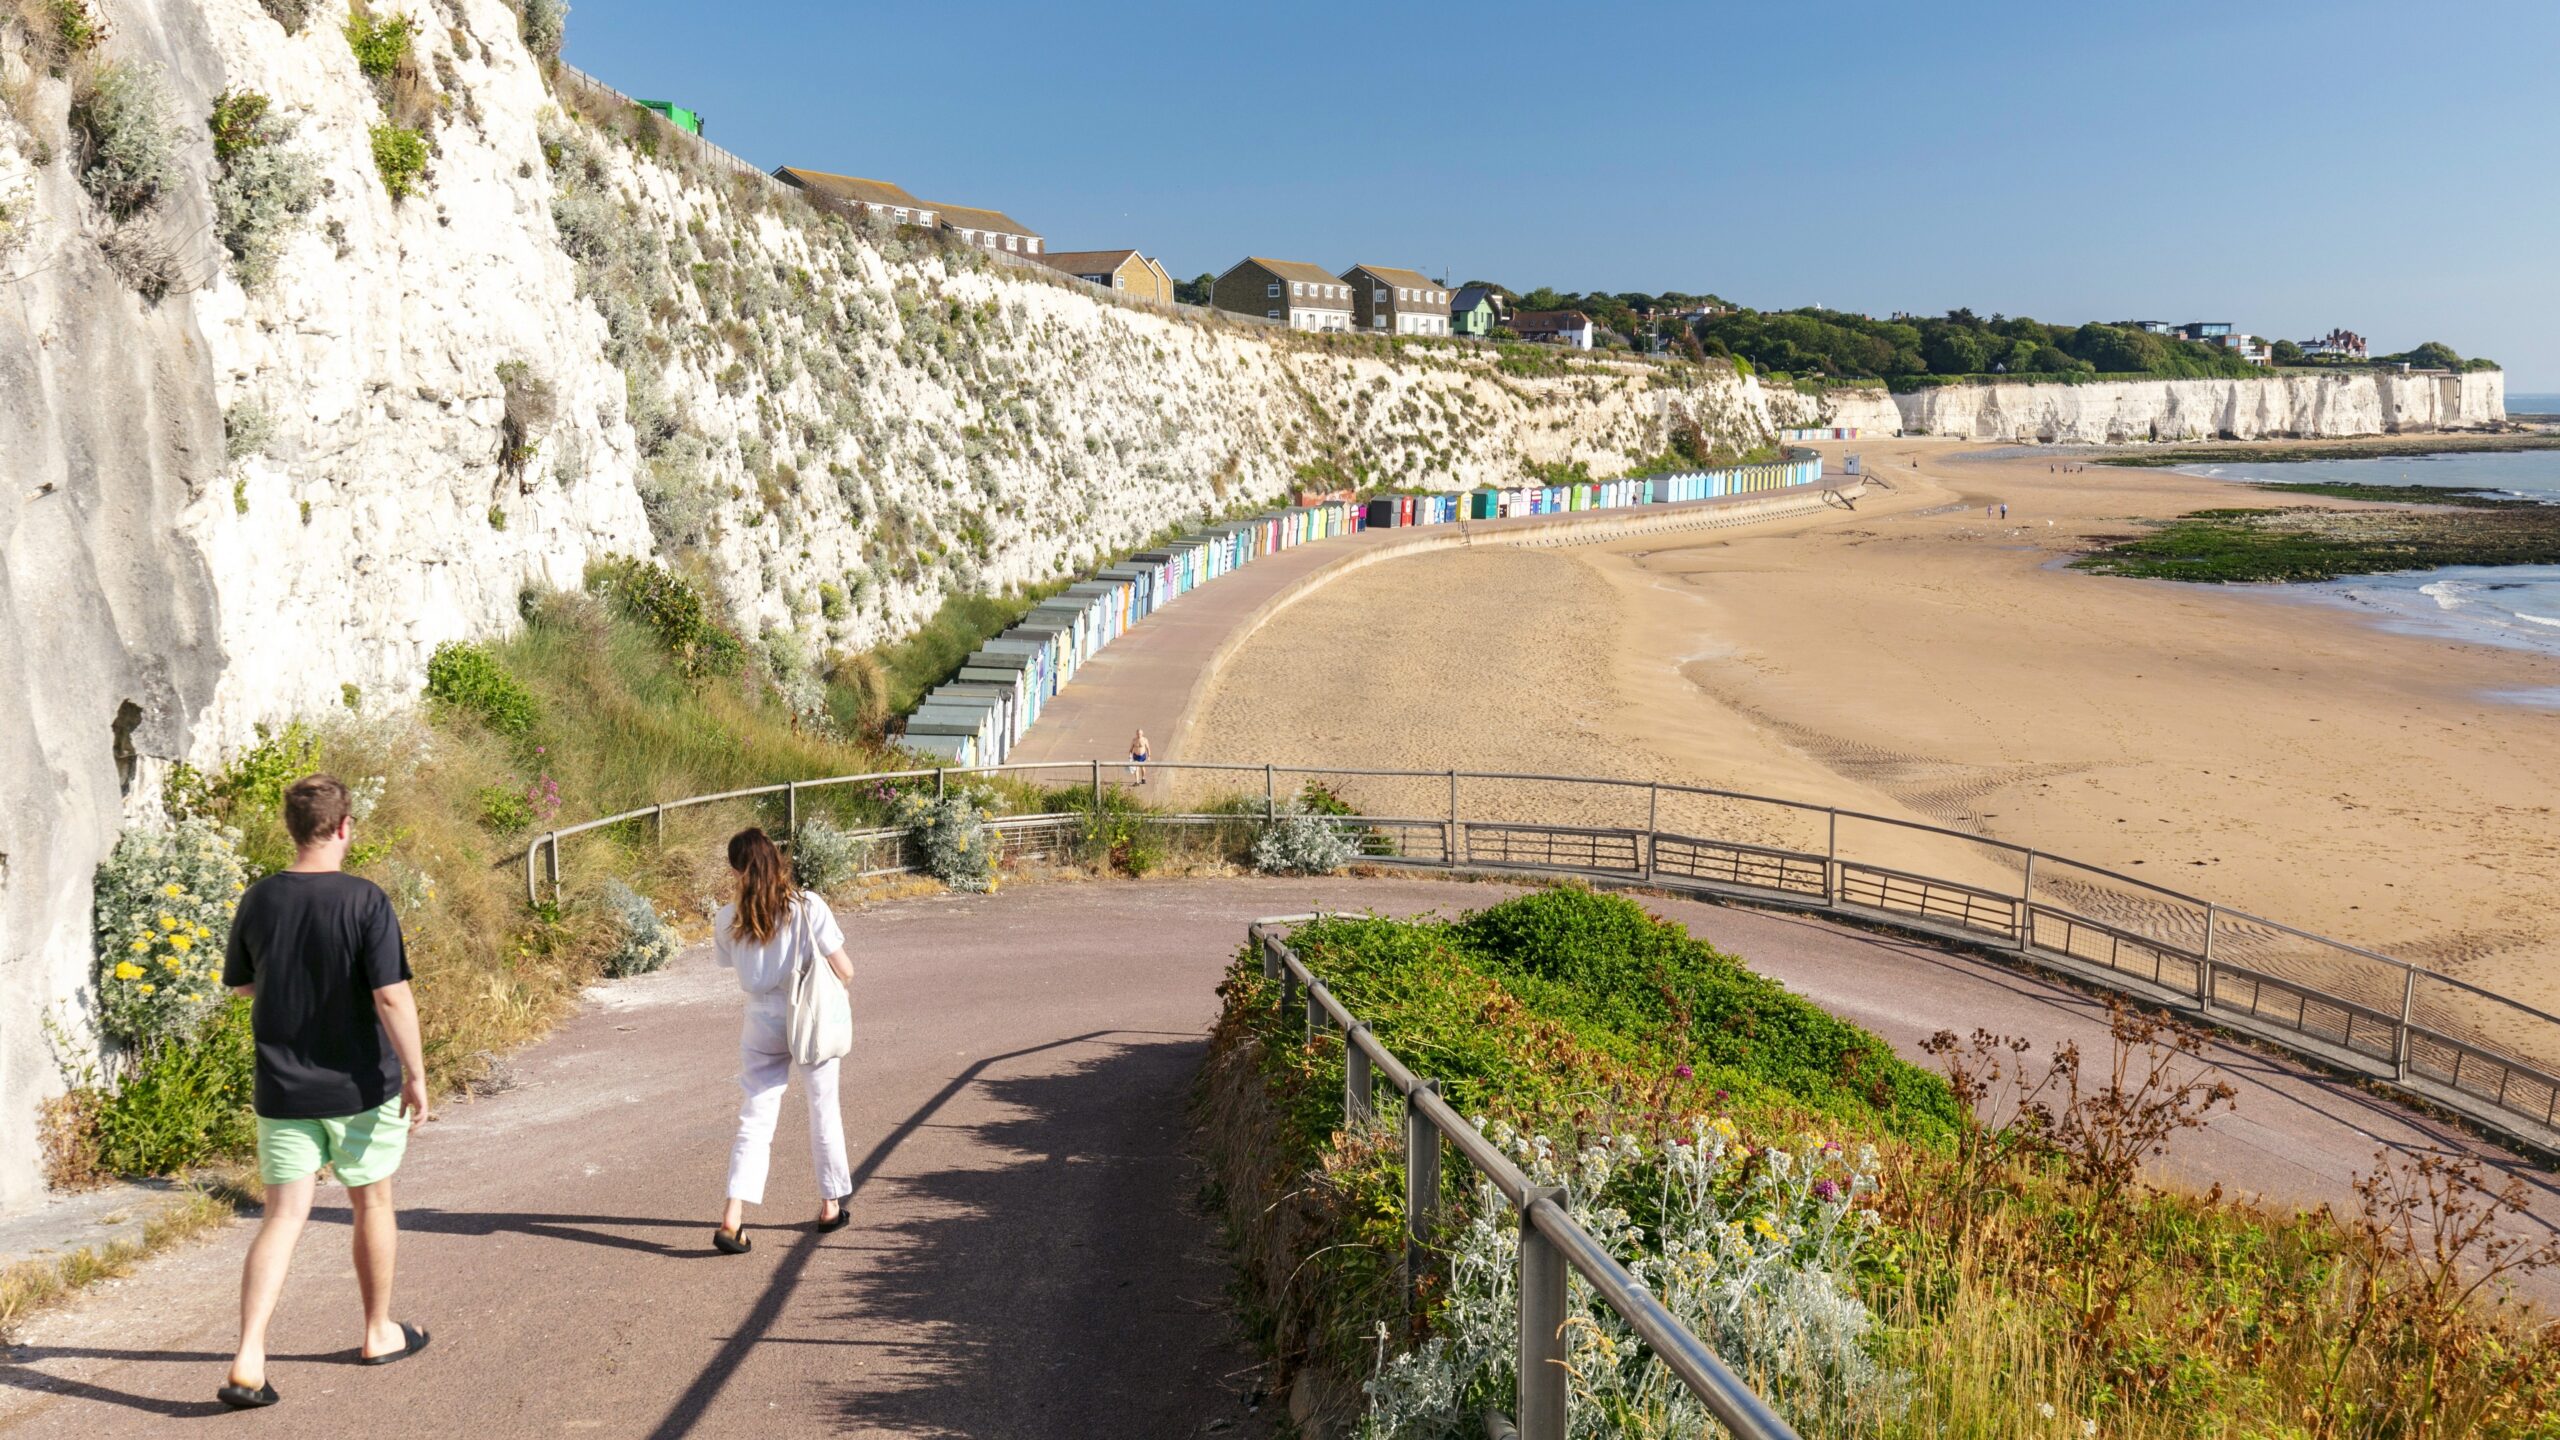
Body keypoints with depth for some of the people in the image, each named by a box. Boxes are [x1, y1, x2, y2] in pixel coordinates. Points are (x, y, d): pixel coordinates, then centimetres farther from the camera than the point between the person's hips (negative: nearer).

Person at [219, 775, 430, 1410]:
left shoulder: (259, 900, -2)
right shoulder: (365, 900, -16)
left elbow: (239, 983, 11)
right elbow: (392, 997, -19)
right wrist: (415, 1072, -11)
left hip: (282, 1090, 3)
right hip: (359, 1088, -3)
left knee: (284, 1215, 6)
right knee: (371, 1202, 15)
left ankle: (248, 1361, -5)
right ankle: (379, 1333, 29)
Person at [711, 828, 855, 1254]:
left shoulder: (727, 921, -7)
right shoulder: (809, 908, -14)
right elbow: (845, 971, -11)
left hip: (761, 1025, 1)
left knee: (756, 1119, 5)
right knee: (823, 1111, 16)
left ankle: (733, 1216, -8)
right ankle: (833, 1204, 28)